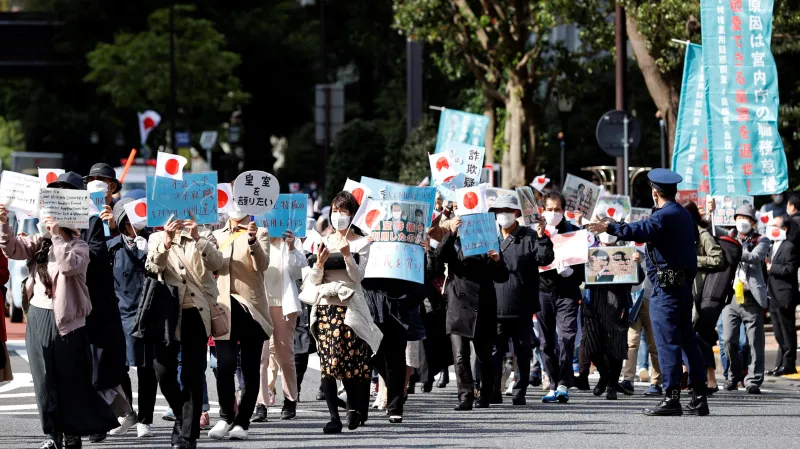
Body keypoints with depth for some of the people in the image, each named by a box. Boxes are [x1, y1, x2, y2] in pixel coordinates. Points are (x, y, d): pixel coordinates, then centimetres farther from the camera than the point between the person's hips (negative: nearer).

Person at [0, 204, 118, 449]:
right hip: (38, 318, 5)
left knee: (70, 379, 2)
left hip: (65, 320, -5)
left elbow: (69, 266, -24)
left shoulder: (78, 246, -6)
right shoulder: (39, 242, 9)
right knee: (44, 379, 4)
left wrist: (57, 236, -25)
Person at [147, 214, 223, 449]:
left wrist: (197, 239, -20)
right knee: (164, 371, -5)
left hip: (196, 313, -1)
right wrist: (165, 244, -25)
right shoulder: (157, 239, 11)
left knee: (193, 376, -2)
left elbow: (216, 263, -7)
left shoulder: (204, 237, 11)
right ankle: (182, 415, 22)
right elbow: (152, 267, -8)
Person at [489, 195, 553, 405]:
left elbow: (545, 259, -9)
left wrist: (542, 238, -23)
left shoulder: (530, 237, 2)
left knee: (523, 353, 6)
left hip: (522, 308, -2)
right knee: (494, 352, -3)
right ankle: (493, 393, -2)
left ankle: (519, 392, 13)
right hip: (496, 308, 2)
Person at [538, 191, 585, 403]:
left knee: (567, 337, -15)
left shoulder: (573, 231, 7)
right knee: (547, 341, 3)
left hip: (567, 292, -2)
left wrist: (572, 272, -10)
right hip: (543, 290, 2)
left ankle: (563, 385, -18)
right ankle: (554, 385, 9)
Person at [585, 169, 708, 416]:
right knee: (688, 340, 13)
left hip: (666, 287, -9)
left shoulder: (664, 215, -14)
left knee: (667, 342, -9)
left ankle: (672, 398, -12)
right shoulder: (685, 215, 15)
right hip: (685, 282, 9)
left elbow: (641, 230, -33)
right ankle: (699, 397, 13)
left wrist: (610, 228, -36)